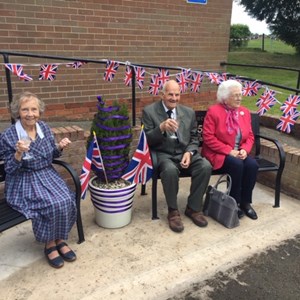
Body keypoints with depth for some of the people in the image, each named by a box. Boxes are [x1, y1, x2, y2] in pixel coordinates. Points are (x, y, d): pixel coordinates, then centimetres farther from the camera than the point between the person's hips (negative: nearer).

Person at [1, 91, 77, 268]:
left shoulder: (44, 128, 2)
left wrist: (60, 147, -8)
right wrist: (19, 153, -27)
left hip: (47, 175, 5)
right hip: (24, 181, -4)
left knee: (66, 200, -22)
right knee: (53, 204, -27)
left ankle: (59, 239, 2)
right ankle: (50, 244, -1)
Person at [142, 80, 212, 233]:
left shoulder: (189, 112, 11)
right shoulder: (149, 111, -1)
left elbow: (194, 139, 11)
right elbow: (148, 140, -7)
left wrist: (189, 153, -11)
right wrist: (161, 128, -26)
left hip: (185, 152, 4)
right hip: (164, 154, -3)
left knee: (206, 166, -24)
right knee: (170, 170, -36)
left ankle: (193, 208, -4)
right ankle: (173, 211, -12)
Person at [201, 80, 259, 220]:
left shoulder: (245, 112, 9)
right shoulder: (213, 111, -9)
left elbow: (250, 136, 12)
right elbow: (208, 138, -15)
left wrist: (244, 149, -10)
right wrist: (229, 151, -19)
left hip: (239, 153, 6)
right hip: (218, 153, -5)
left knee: (252, 165, -23)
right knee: (237, 165, -32)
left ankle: (245, 202, -6)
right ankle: (234, 202, -12)